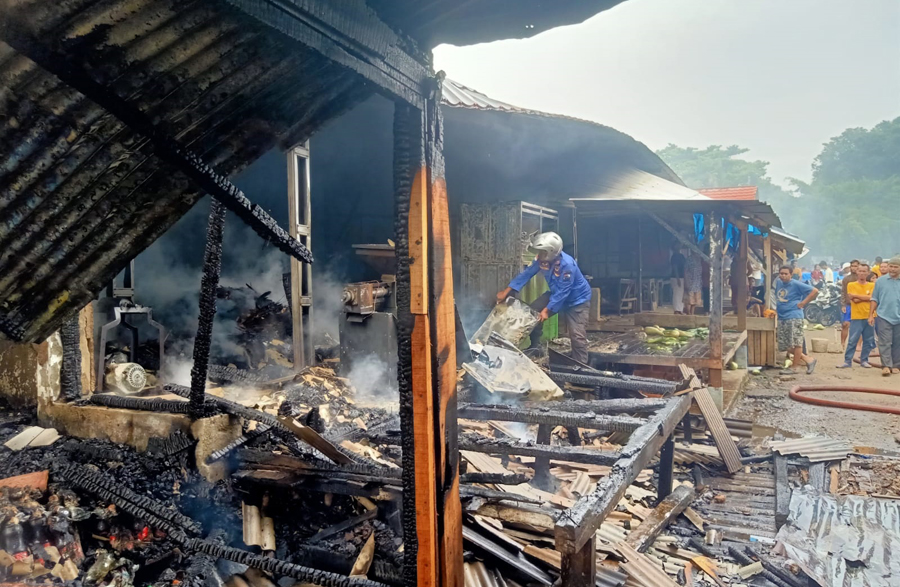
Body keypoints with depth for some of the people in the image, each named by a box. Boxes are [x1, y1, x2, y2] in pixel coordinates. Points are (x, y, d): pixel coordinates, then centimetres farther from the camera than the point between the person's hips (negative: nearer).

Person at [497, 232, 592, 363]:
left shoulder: (567, 264, -37)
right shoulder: (542, 259, -16)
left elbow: (562, 292, -32)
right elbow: (527, 273, -10)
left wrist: (547, 310, -30)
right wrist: (506, 291, -13)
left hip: (577, 299, -7)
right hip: (556, 293, 7)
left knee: (577, 335, -10)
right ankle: (535, 348, 13)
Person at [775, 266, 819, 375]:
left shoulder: (796, 284, -6)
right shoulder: (779, 285, 14)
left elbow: (815, 291, -9)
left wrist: (803, 303, -9)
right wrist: (776, 310, 16)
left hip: (794, 318, -8)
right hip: (782, 319, 8)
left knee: (796, 343, -3)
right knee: (785, 346, 8)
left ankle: (793, 367, 5)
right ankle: (809, 360, 18)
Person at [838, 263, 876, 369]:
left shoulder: (872, 285, 7)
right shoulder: (851, 285, 1)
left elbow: (872, 297, -9)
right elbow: (854, 300, -10)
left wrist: (856, 295, -9)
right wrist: (866, 297, -7)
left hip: (869, 317, 3)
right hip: (856, 317, -3)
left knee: (868, 341, 8)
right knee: (852, 341, -4)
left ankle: (864, 360, 19)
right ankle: (847, 361, 0)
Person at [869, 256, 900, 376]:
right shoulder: (881, 280, 4)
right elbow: (874, 299, 6)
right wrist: (871, 315, 1)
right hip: (884, 317, -1)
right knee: (885, 342, -5)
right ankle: (886, 366, -5)